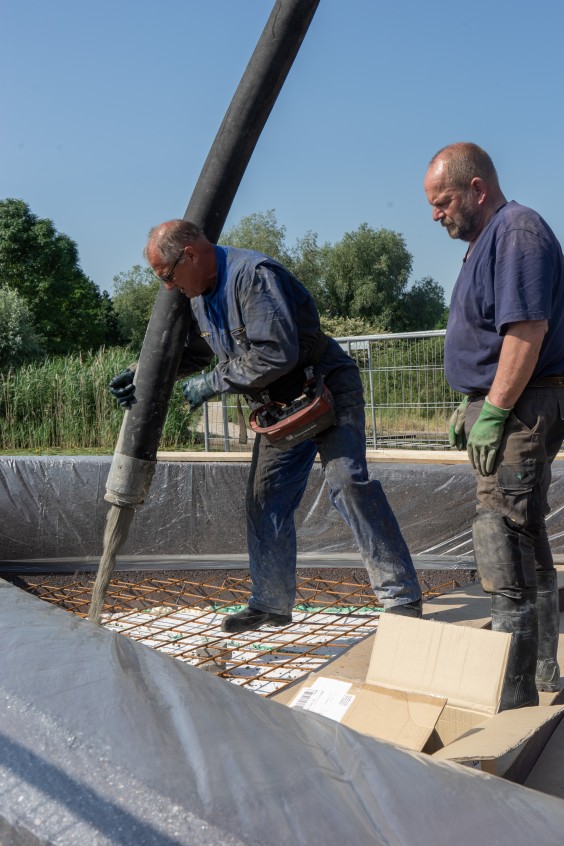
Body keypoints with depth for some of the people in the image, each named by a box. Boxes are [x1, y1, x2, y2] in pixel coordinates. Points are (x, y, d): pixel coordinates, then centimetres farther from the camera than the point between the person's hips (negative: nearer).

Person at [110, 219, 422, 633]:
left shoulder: (253, 273, -25)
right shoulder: (199, 294, 6)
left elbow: (276, 354, -32)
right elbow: (196, 351, 23)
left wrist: (211, 384, -23)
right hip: (279, 406, 9)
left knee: (348, 482, -19)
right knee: (265, 499, 6)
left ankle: (402, 597, -12)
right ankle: (271, 603, 18)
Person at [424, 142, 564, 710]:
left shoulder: (518, 232, -14)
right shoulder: (487, 239, 18)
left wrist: (493, 413, -23)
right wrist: (471, 407, 17)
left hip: (518, 411, -11)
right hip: (501, 408, 11)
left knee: (506, 548, -9)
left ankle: (512, 697, -2)